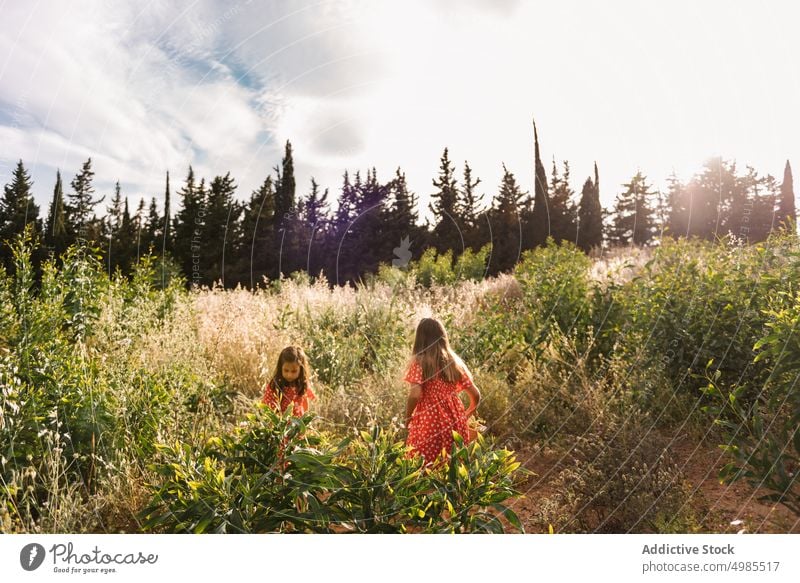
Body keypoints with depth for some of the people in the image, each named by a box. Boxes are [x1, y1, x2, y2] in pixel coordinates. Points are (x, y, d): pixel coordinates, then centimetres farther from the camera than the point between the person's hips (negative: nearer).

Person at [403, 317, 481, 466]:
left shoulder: (419, 362, -5)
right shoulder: (455, 362, 7)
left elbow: (415, 395, -16)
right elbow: (476, 395, 7)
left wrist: (407, 418, 0)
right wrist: (465, 416, 22)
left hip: (427, 425, -4)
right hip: (454, 425, 4)